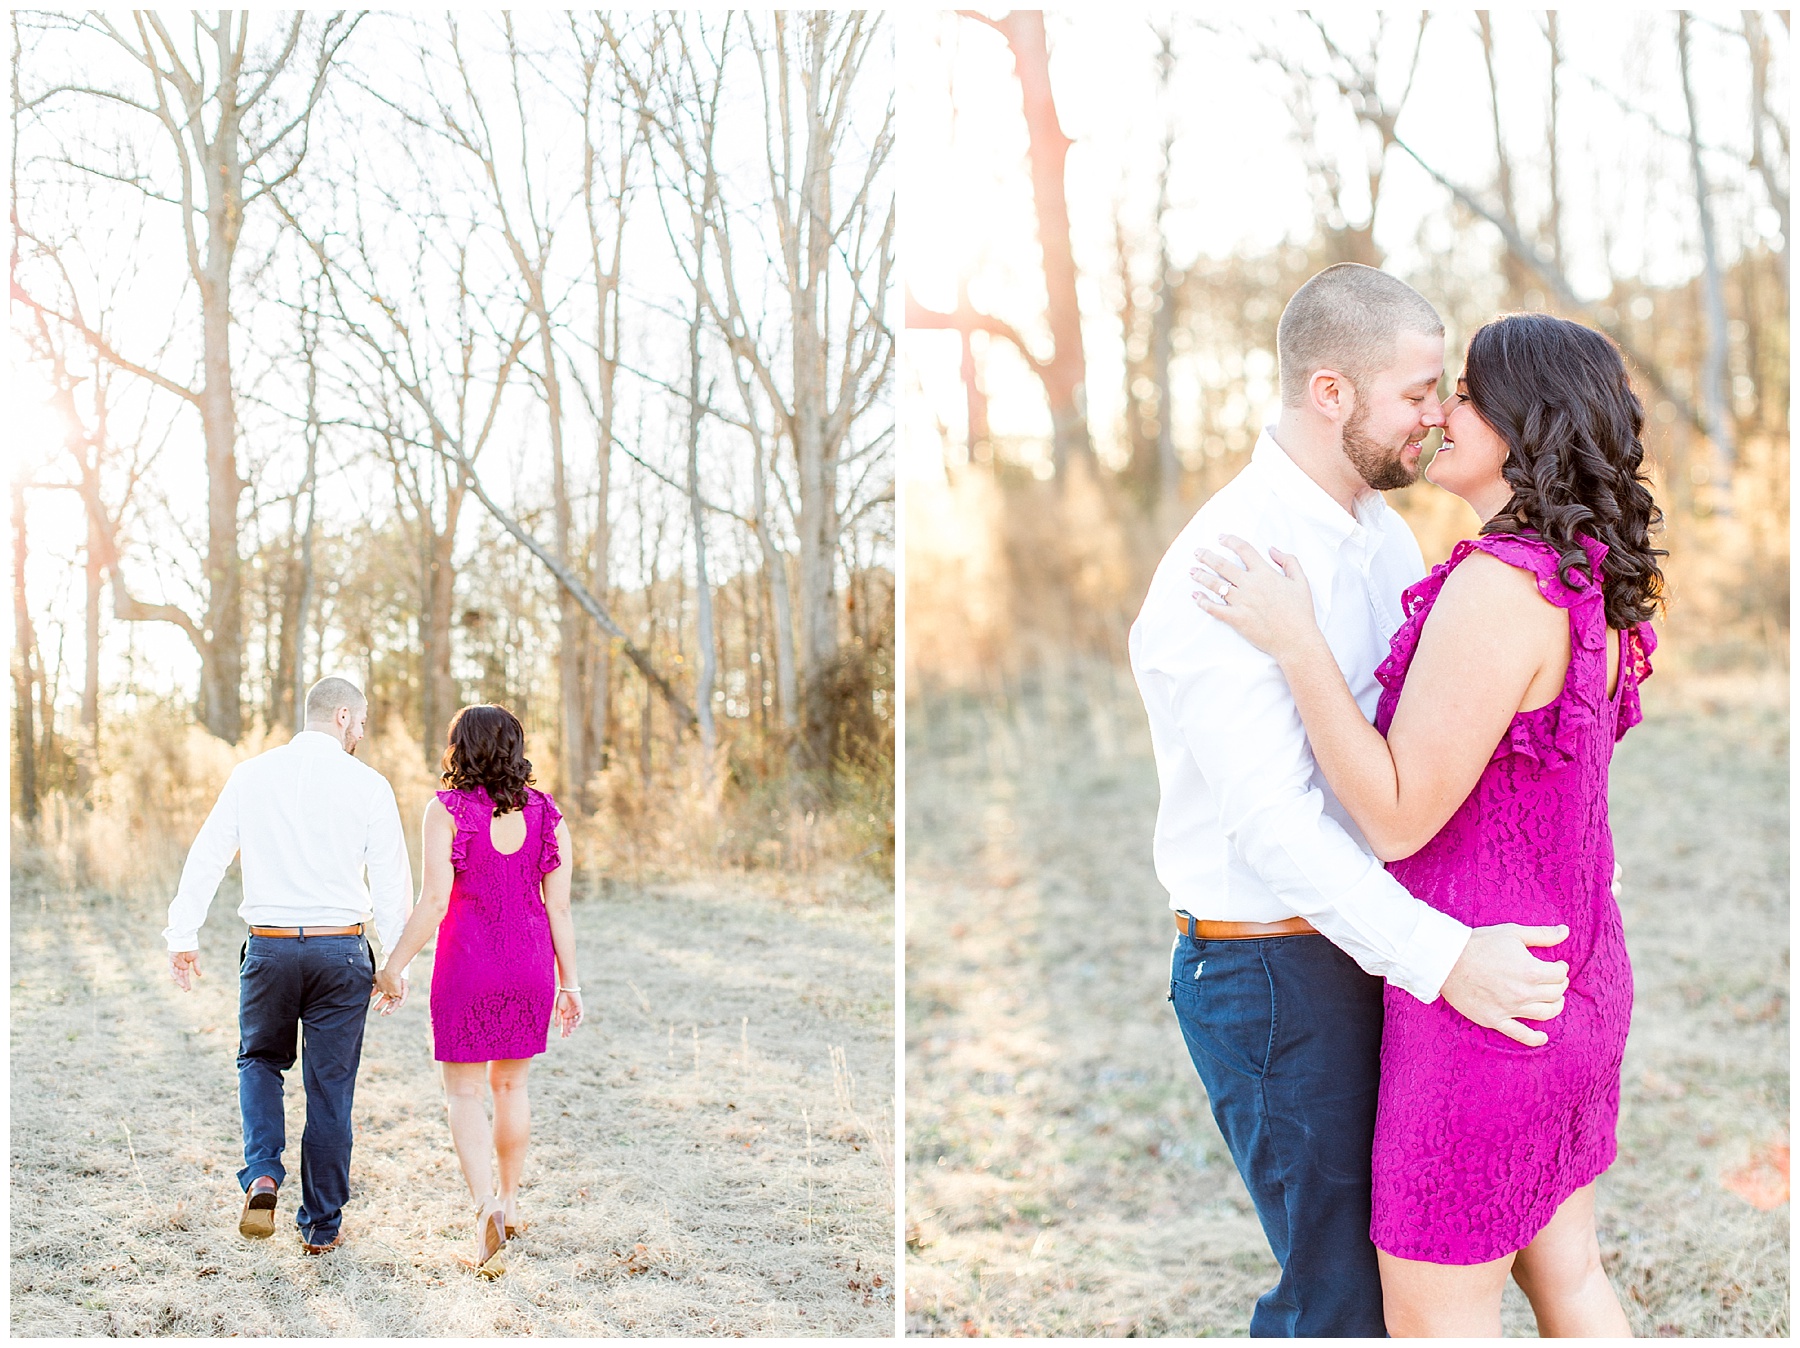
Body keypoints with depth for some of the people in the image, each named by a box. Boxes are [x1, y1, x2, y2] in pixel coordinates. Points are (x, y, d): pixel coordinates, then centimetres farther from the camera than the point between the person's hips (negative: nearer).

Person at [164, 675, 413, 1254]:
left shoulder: (252, 774, 3)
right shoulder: (366, 784, -3)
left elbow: (207, 854, 2)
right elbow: (391, 881, -3)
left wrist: (182, 936, 6)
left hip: (269, 947, 2)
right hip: (341, 951, -1)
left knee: (260, 1060, 23)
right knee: (330, 1085, 9)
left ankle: (262, 1176, 0)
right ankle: (322, 1224, 17)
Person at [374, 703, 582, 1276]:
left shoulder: (447, 810, -8)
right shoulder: (545, 812, 2)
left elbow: (434, 901, -13)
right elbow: (559, 908, 2)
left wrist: (394, 966, -5)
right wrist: (568, 982, 9)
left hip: (467, 962, -4)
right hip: (531, 963, 4)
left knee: (464, 1090, 5)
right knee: (511, 1084, 19)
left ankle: (486, 1205, -12)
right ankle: (508, 1201, 29)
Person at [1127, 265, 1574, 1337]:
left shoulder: (1383, 529, 6)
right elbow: (1269, 819, -28)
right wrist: (1442, 956, -33)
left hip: (1376, 935, 9)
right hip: (1272, 972, -8)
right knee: (1342, 1293, 1)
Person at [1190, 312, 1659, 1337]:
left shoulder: (1497, 587, -24)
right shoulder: (1593, 585, 4)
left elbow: (1400, 818, -22)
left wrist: (1297, 644, -22)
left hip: (1483, 1000, -9)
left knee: (1435, 1319, 7)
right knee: (1566, 1272, 22)